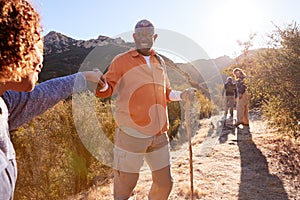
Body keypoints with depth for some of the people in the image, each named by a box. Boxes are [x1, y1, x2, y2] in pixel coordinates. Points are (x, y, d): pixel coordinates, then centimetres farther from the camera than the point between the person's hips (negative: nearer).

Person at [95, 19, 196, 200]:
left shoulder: (159, 61, 13)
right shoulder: (122, 60, -2)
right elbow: (108, 89, -8)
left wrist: (181, 95, 6)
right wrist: (102, 87, -30)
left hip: (159, 134, 6)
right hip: (131, 134, -5)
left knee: (165, 183, 18)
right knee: (125, 185, 5)